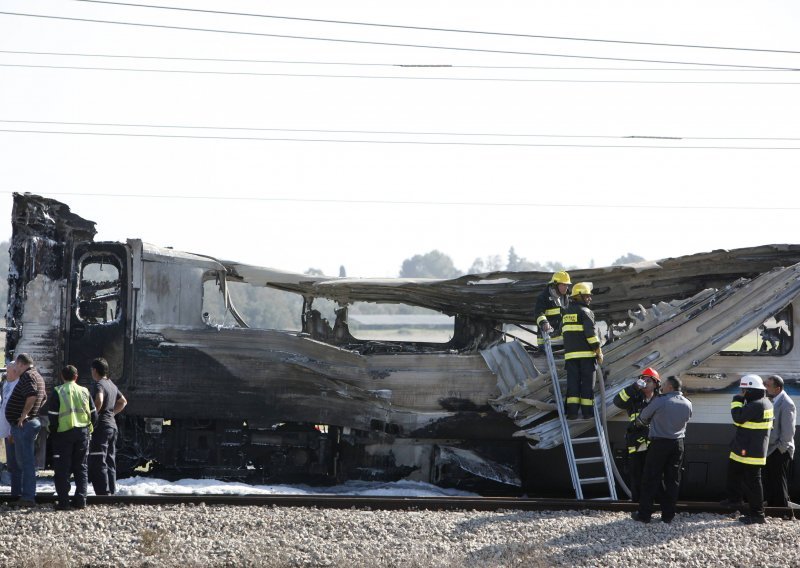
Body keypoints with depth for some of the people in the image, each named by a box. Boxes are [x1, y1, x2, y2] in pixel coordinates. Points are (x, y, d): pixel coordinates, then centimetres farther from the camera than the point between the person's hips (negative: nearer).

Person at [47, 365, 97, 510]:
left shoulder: (58, 392, -6)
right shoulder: (84, 391, 4)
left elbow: (53, 417, -9)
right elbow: (94, 415, 5)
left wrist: (53, 433, 6)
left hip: (63, 433, -3)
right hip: (82, 433, 3)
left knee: (62, 469, 2)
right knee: (81, 467, 12)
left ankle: (63, 501, -3)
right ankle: (80, 500, 8)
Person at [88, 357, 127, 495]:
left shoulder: (99, 384, -12)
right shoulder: (112, 385, 15)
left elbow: (99, 401, -31)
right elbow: (123, 402, 29)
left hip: (101, 425, -9)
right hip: (112, 424, 9)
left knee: (98, 463, -8)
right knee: (110, 461, 13)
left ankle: (103, 493, -13)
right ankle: (112, 491, 15)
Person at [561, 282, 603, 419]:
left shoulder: (566, 312, 17)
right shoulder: (585, 311, -6)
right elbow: (591, 332, -14)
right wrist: (598, 350, -11)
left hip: (570, 353, 6)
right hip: (586, 353, -6)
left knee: (573, 382, 3)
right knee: (587, 382, 0)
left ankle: (572, 410, -7)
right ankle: (587, 411, 0)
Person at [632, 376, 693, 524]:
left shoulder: (660, 401, -14)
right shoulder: (687, 404, 1)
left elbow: (643, 417, -2)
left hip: (659, 443, -4)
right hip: (678, 444, 4)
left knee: (650, 479, 3)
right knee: (673, 480, 10)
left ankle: (644, 514, 5)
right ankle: (668, 515, 12)